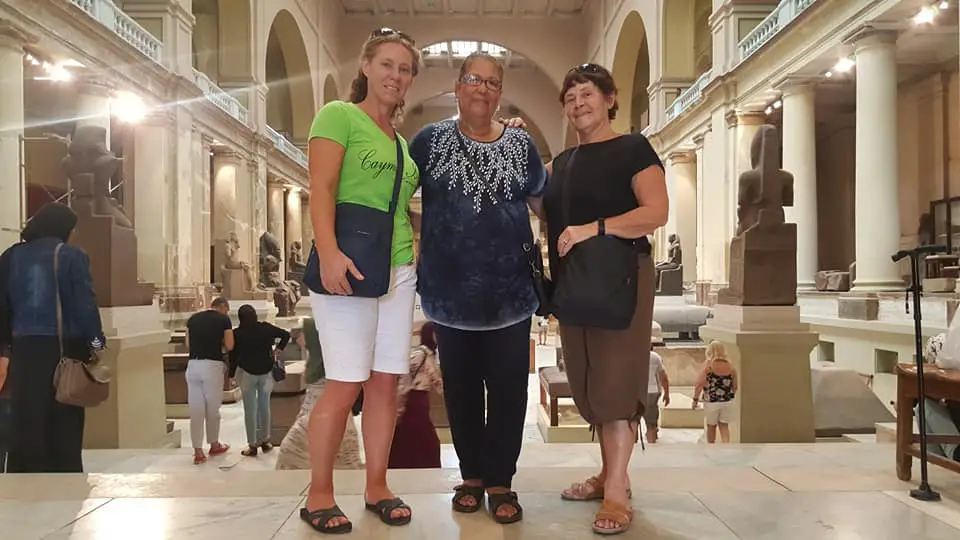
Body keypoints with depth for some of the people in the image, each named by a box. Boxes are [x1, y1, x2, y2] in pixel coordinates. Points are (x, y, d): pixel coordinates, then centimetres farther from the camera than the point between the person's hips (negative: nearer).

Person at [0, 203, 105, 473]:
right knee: (65, 422, 3)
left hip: (24, 347, 4)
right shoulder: (71, 256, -5)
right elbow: (85, 302, -11)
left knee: (26, 422, 10)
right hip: (64, 347, -4)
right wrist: (95, 342, -5)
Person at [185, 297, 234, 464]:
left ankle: (198, 451, 8)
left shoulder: (193, 318, 12)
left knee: (195, 409, 6)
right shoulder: (223, 320, -1)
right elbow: (229, 346, -4)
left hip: (193, 365, 4)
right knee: (213, 408, 11)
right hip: (212, 366, -4)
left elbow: (188, 345, 11)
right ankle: (214, 445, 26)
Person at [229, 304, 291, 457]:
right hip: (266, 371, 2)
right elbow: (286, 334, 0)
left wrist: (232, 375, 5)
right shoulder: (266, 327, -4)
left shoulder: (237, 334, -9)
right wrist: (278, 350, 8)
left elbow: (233, 356, -6)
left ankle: (252, 445, 6)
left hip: (246, 373, -2)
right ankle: (265, 441, 21)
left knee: (250, 409, 3)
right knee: (264, 406, 13)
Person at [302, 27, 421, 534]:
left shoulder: (401, 141, 20)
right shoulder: (338, 115, -1)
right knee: (345, 384, -7)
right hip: (350, 265, -7)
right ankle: (319, 495, 8)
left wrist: (418, 245, 11)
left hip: (399, 269, 7)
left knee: (386, 380, 7)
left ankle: (376, 486, 18)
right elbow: (321, 190, -13)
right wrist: (328, 252, -25)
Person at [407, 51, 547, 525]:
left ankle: (501, 480, 19)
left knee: (508, 388, 4)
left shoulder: (520, 144, 4)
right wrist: (413, 241, -2)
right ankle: (472, 475, 27)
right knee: (461, 388, 10)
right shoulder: (430, 140, 1)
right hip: (450, 290, 0)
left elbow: (543, 201, 16)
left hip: (510, 290, 0)